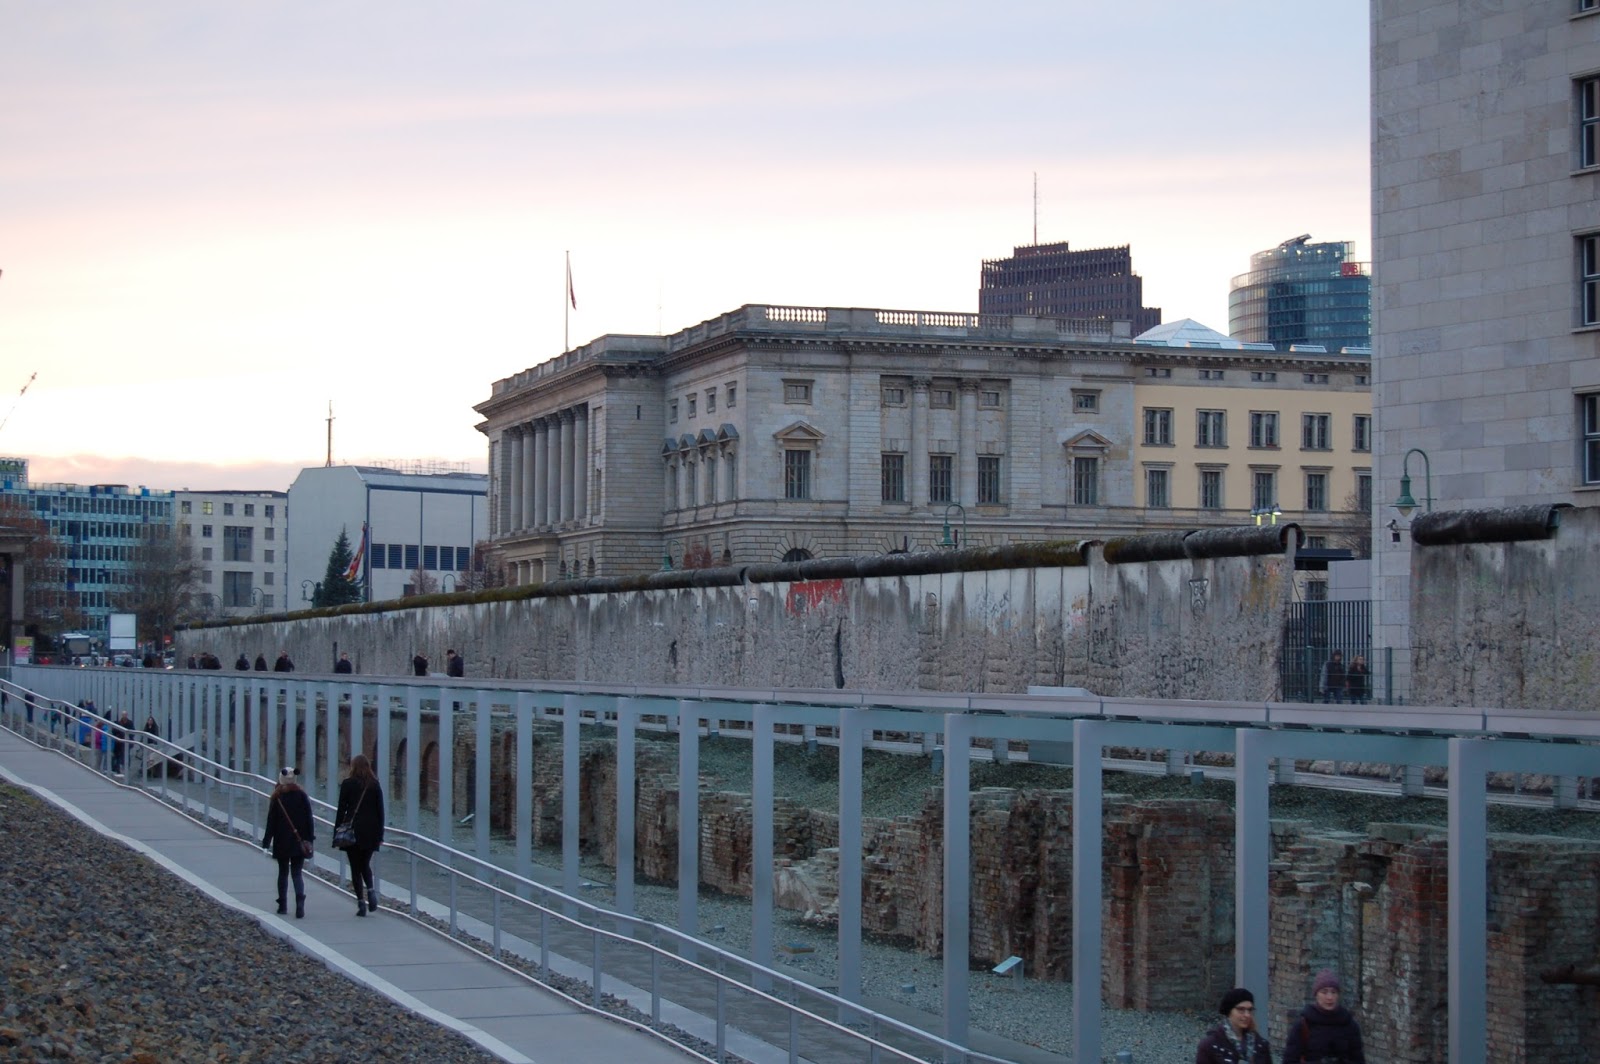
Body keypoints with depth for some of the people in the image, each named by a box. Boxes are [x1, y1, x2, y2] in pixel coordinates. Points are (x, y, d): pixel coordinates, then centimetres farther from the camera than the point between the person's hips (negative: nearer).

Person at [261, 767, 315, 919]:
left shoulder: (276, 798, -7)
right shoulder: (302, 796, -2)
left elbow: (271, 821, -5)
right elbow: (309, 819, 0)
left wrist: (266, 842, -1)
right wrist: (310, 838, 6)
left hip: (281, 842, -1)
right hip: (299, 842, 1)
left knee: (283, 872, 12)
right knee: (297, 873, 3)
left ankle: (283, 905, 15)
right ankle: (300, 903, -17)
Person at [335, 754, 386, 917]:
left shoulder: (348, 784, -5)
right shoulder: (375, 785, 3)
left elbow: (341, 810, -4)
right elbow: (380, 811, 4)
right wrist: (380, 834, 9)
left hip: (353, 831, -3)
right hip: (371, 832, 3)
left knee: (356, 867, 3)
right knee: (365, 864, 18)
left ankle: (361, 902, -3)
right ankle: (371, 890, -7)